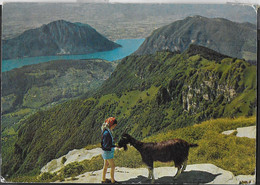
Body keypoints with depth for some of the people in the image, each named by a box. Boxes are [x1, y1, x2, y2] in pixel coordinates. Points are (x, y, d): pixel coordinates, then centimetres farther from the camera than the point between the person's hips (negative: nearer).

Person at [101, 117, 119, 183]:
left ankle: (103, 179, 33)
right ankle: (113, 181, 17)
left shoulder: (107, 131, 2)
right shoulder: (106, 133, -27)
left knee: (106, 165, 20)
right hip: (107, 152, -9)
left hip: (106, 151, 9)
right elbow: (106, 145, -26)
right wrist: (115, 145, -23)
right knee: (113, 166, 4)